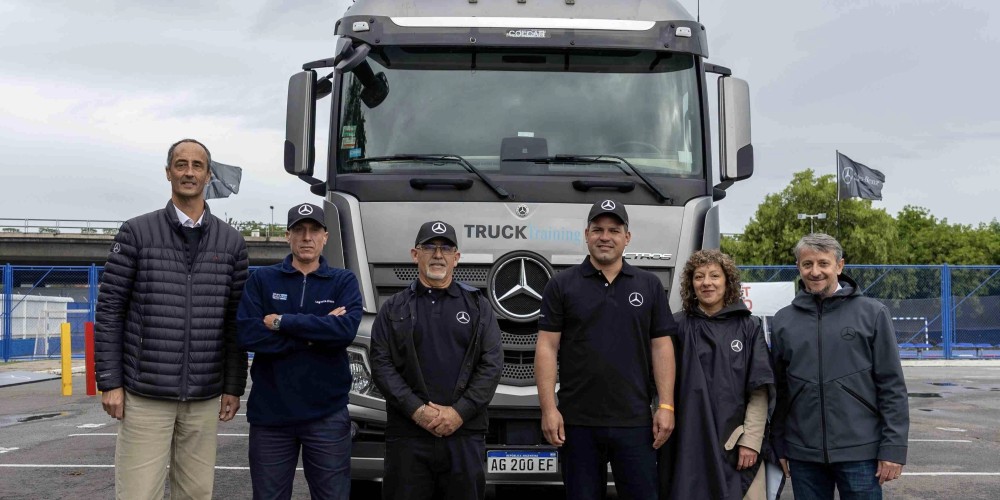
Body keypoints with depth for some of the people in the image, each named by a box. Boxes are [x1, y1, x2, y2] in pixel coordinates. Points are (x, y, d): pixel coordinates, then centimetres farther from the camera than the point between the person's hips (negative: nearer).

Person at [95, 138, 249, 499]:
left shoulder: (231, 242, 7)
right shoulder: (137, 233, 1)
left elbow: (236, 322, 8)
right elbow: (109, 310, 0)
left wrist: (234, 387, 6)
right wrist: (110, 382, -5)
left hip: (204, 399, 2)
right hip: (145, 395, -2)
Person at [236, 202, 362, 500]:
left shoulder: (344, 281, 3)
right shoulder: (262, 280, 4)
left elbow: (346, 330, -15)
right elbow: (247, 334, -11)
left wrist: (282, 322, -14)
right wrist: (317, 333, -13)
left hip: (327, 414, 0)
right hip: (270, 413, 1)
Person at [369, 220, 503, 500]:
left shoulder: (478, 307, 11)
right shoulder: (394, 309, 10)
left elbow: (492, 364, 2)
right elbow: (381, 364, 1)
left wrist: (459, 412, -10)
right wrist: (416, 410, -12)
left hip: (465, 435, 1)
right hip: (407, 436, 0)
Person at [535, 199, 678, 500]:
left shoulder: (650, 286, 9)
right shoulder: (561, 285, 3)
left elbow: (662, 347, 6)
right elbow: (547, 347, -1)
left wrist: (666, 406, -2)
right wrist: (548, 408, -8)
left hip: (635, 421, 1)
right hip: (577, 421, -1)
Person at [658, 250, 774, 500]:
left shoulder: (749, 327, 5)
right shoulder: (678, 326, 3)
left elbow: (759, 391, 1)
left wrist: (751, 440, -6)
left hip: (735, 444, 0)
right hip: (688, 444, 0)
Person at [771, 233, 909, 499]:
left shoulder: (872, 313, -1)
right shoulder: (784, 320, 7)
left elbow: (892, 386, -2)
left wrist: (893, 447, -7)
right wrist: (779, 446, 9)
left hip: (859, 452, -2)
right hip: (803, 455, 3)